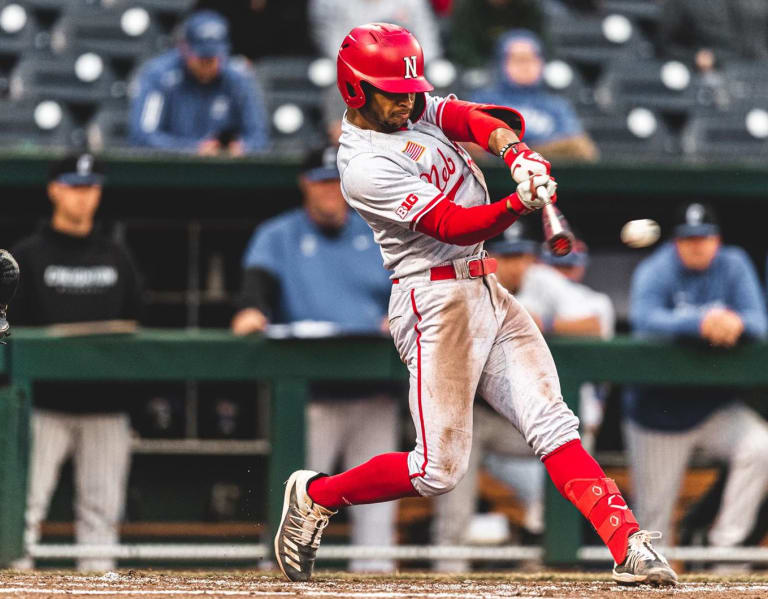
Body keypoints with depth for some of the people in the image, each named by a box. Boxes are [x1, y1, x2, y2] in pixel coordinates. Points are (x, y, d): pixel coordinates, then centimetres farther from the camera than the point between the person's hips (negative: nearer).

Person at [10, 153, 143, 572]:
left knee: (101, 504, 4)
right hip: (46, 400, -3)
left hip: (106, 402, 3)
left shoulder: (116, 257, 15)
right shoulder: (28, 256, 4)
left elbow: (134, 325, 15)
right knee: (27, 500, -8)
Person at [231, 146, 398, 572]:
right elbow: (260, 278, -10)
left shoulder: (377, 234, 16)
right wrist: (254, 311, -32)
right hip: (311, 390, -3)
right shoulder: (278, 236, 7)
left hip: (375, 389, 3)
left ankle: (374, 567, 7)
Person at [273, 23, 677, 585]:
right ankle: (315, 495, 10)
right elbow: (451, 225, -22)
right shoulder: (364, 166, -15)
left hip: (488, 292, 8)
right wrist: (519, 205, -38)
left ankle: (629, 545, -11)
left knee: (553, 425, -3)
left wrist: (514, 151, -25)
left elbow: (472, 118, -4)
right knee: (439, 469, -9)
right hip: (436, 300, -8)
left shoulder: (416, 109, 11)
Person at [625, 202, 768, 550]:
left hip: (715, 408, 2)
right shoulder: (655, 271, -9)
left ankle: (724, 546, -15)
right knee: (653, 519, 2)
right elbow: (644, 320, -28)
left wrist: (737, 324, -37)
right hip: (659, 413, -2)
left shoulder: (734, 267, -1)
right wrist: (699, 323, -45)